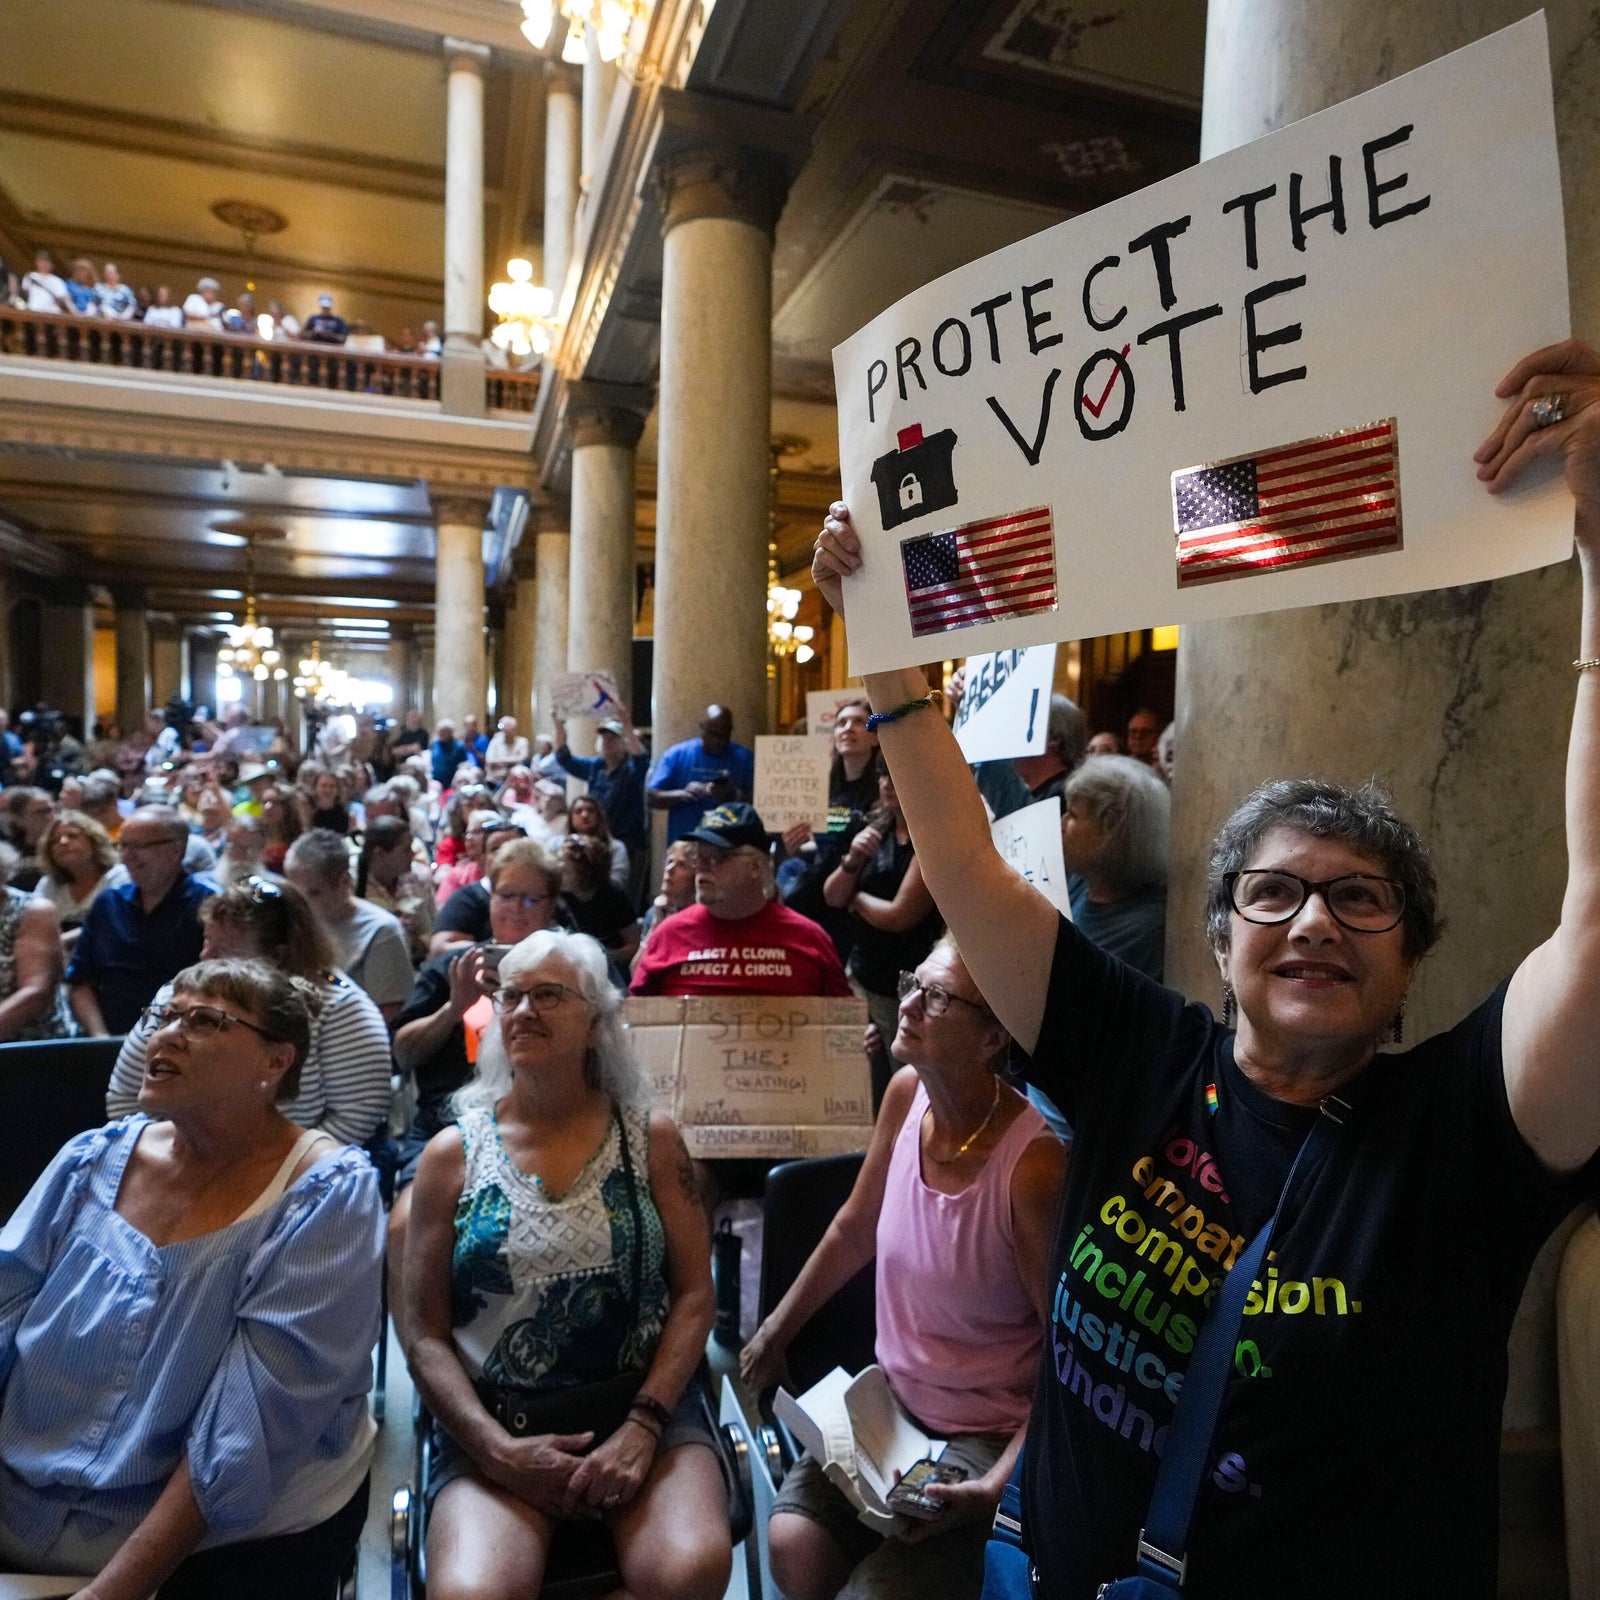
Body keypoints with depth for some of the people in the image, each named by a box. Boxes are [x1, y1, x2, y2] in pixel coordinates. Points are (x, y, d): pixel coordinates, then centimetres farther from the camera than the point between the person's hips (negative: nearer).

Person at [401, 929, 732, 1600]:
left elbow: (694, 1296, 2)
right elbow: (424, 1333, 3)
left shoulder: (650, 1137, 4)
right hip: (493, 1424, 0)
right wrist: (499, 1450, -10)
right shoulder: (453, 1154, 4)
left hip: (644, 1405, 1)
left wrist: (643, 1426, -11)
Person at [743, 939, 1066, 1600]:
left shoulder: (1032, 1162, -27)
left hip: (991, 1432, -5)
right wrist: (774, 1331, 16)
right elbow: (853, 1230, 8)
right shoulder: (907, 1094, -9)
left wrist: (995, 1487, -22)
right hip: (893, 1397, 5)